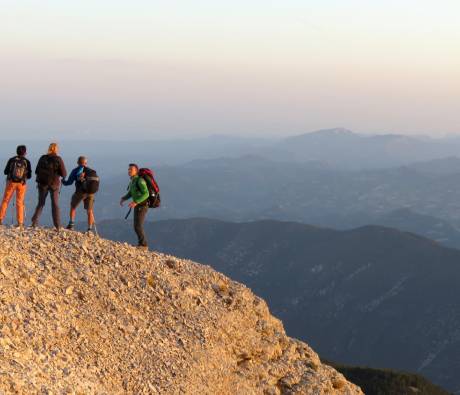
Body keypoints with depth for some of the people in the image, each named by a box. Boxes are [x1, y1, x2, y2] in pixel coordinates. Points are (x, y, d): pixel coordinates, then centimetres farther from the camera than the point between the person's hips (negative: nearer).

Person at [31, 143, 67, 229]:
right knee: (55, 205, 6)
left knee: (41, 203, 14)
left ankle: (34, 222, 2)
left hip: (43, 183, 2)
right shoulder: (58, 159, -9)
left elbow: (37, 171, 4)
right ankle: (57, 226, 3)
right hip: (54, 184, -2)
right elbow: (64, 174, -9)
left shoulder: (43, 158, -1)